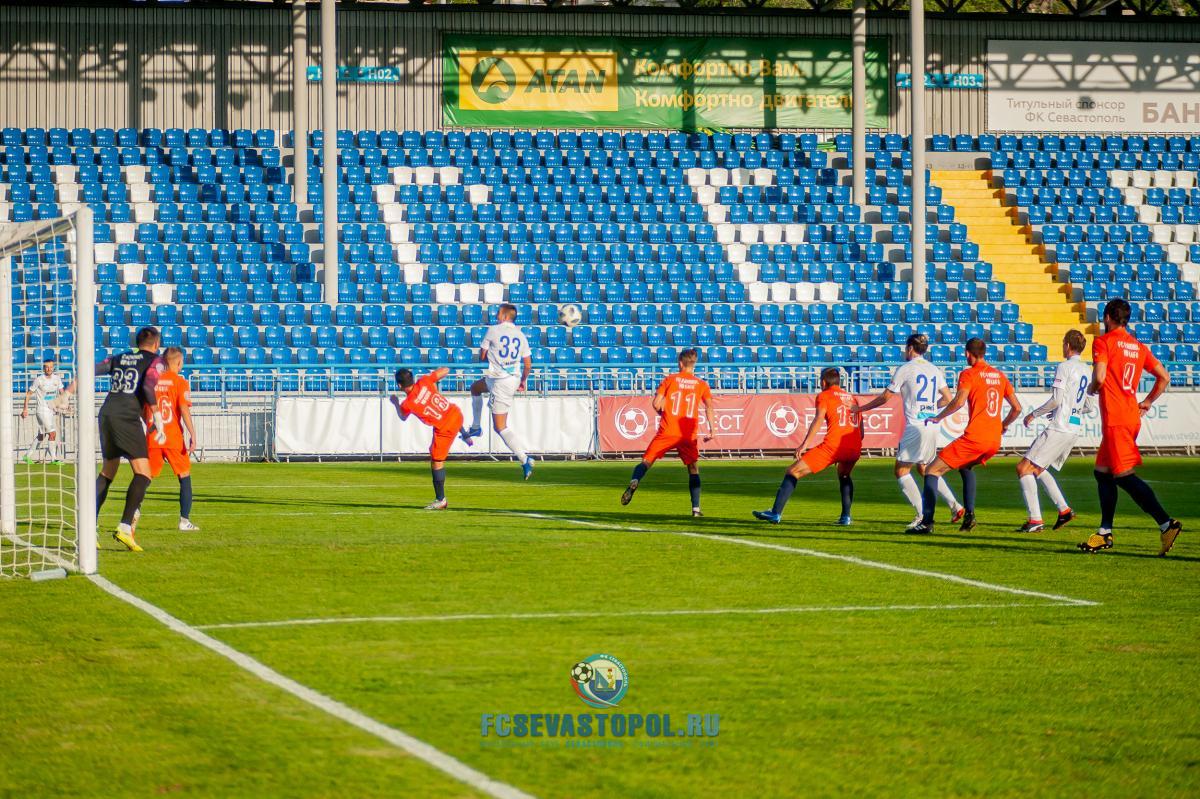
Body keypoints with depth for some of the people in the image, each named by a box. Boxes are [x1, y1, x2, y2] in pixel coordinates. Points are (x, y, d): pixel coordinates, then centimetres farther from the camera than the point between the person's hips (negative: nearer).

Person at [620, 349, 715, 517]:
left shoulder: (670, 380, 5)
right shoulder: (701, 384, 8)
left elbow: (656, 404, -1)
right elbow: (709, 406, -4)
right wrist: (711, 429, -2)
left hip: (667, 432, -1)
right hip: (689, 434, 1)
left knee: (646, 461, 3)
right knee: (693, 469, 14)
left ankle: (634, 482, -28)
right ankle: (696, 508, 6)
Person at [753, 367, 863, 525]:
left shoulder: (824, 396, 9)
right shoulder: (852, 398, 26)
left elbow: (819, 419, -9)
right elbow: (861, 431, 23)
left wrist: (805, 444, -16)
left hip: (833, 445, -6)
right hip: (855, 447, 6)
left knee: (793, 472, 1)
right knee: (844, 476, 37)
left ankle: (776, 513, -8)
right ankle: (845, 516, 22)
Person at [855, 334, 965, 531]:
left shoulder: (905, 369, -4)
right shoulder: (934, 370, 13)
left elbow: (885, 397, 1)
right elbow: (948, 398, 13)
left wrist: (861, 409, 13)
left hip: (916, 426, -7)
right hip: (933, 425, 7)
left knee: (901, 471, 1)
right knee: (925, 469, 21)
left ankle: (922, 515, -7)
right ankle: (955, 506, 11)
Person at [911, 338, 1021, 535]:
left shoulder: (969, 374, -3)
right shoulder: (999, 376, 16)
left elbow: (959, 401, -19)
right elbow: (1017, 408, 18)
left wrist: (938, 417, -6)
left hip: (974, 438, -7)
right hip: (995, 441, 7)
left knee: (933, 471, -2)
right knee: (966, 467, 35)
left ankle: (927, 522, -15)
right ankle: (969, 515, 21)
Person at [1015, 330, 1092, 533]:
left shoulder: (1064, 367, -10)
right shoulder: (1087, 371, 13)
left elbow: (1056, 400, -17)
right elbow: (1088, 406, 18)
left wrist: (1034, 414, -5)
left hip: (1059, 428, -9)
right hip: (1075, 428, 9)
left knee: (1024, 468, -6)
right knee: (1038, 469, 22)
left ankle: (1035, 520, -13)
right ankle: (1064, 510, 15)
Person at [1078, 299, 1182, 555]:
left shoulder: (1103, 342, -6)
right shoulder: (1138, 347, 15)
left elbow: (1099, 377, -18)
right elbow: (1164, 377, 15)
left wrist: (1091, 389, 3)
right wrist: (1147, 403, 22)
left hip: (1115, 419, -8)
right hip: (1132, 417, 8)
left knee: (1124, 475, -11)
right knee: (1103, 472, 17)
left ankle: (1166, 523, -22)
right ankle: (1105, 533, 19)